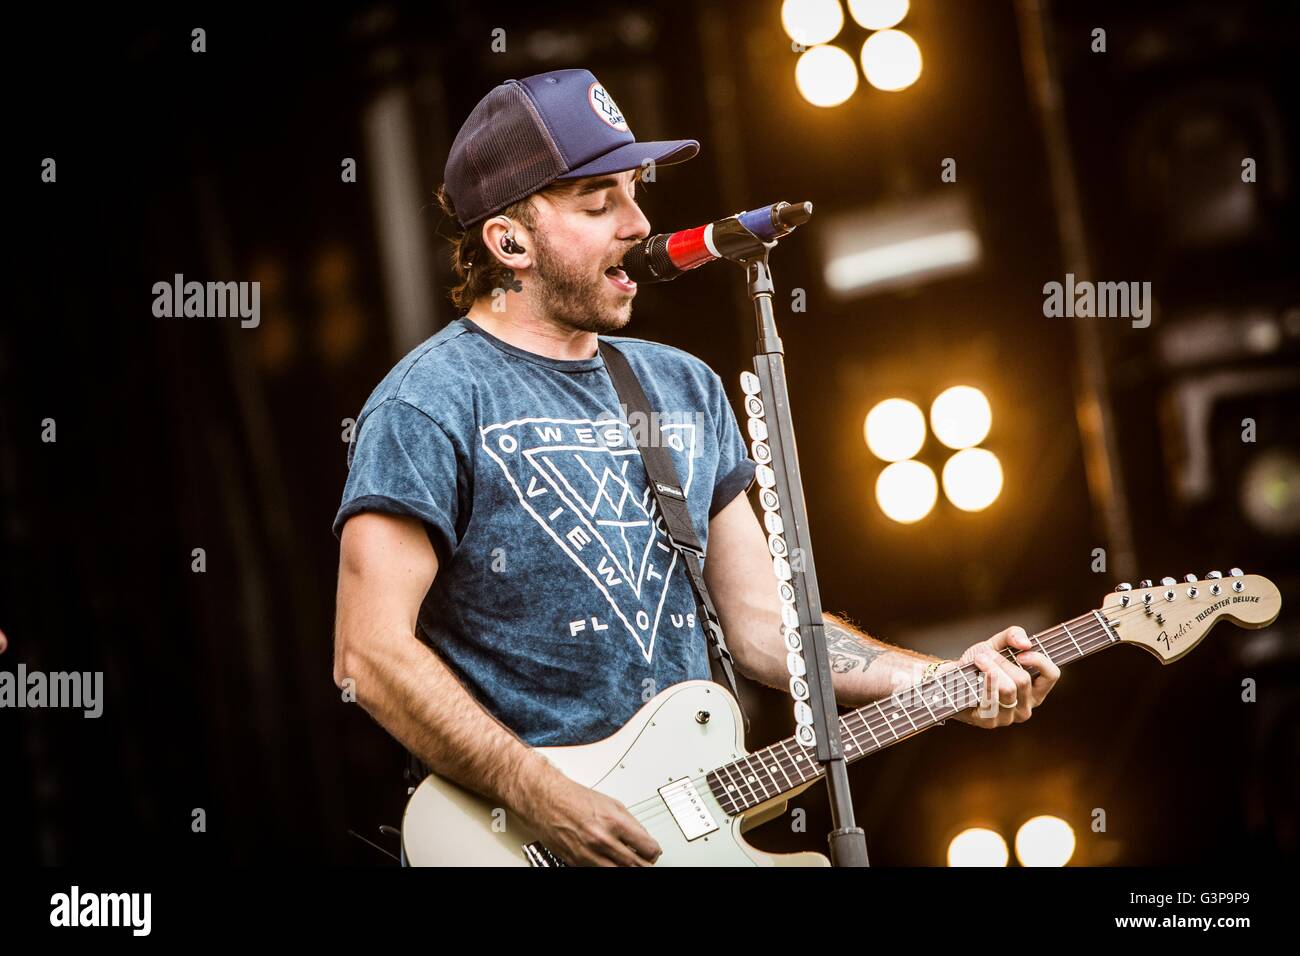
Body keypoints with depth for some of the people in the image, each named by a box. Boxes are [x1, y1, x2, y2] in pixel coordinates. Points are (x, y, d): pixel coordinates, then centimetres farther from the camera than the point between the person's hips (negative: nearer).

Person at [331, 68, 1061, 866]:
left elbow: (762, 625, 16)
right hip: (515, 835, -6)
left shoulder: (688, 390, 14)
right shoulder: (429, 406, -6)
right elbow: (371, 652, -13)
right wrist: (546, 802, -17)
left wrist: (948, 682, 5)